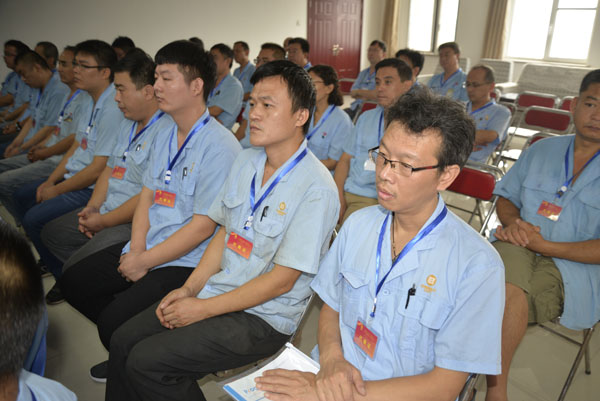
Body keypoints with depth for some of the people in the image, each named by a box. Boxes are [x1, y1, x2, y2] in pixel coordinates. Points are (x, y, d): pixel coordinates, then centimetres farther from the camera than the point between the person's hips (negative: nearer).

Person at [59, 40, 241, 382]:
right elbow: (148, 195, 12)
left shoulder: (219, 147, -20)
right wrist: (136, 248, -4)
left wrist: (144, 261, -13)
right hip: (147, 248, 9)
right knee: (74, 282, 10)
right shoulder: (165, 136, 10)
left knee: (114, 321, -19)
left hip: (187, 262, -9)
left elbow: (203, 226, -21)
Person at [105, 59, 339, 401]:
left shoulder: (316, 188, -20)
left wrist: (204, 309, -15)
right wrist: (190, 288, -1)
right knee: (123, 341, 0)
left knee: (146, 362, -13)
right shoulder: (246, 161, 5)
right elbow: (225, 232, 11)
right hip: (219, 290, 7)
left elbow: (281, 280, -19)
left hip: (263, 318, -7)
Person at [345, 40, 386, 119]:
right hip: (355, 108, 6)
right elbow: (352, 93, 13)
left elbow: (378, 95, -15)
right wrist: (367, 95, -7)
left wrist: (358, 91, -2)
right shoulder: (363, 73, 21)